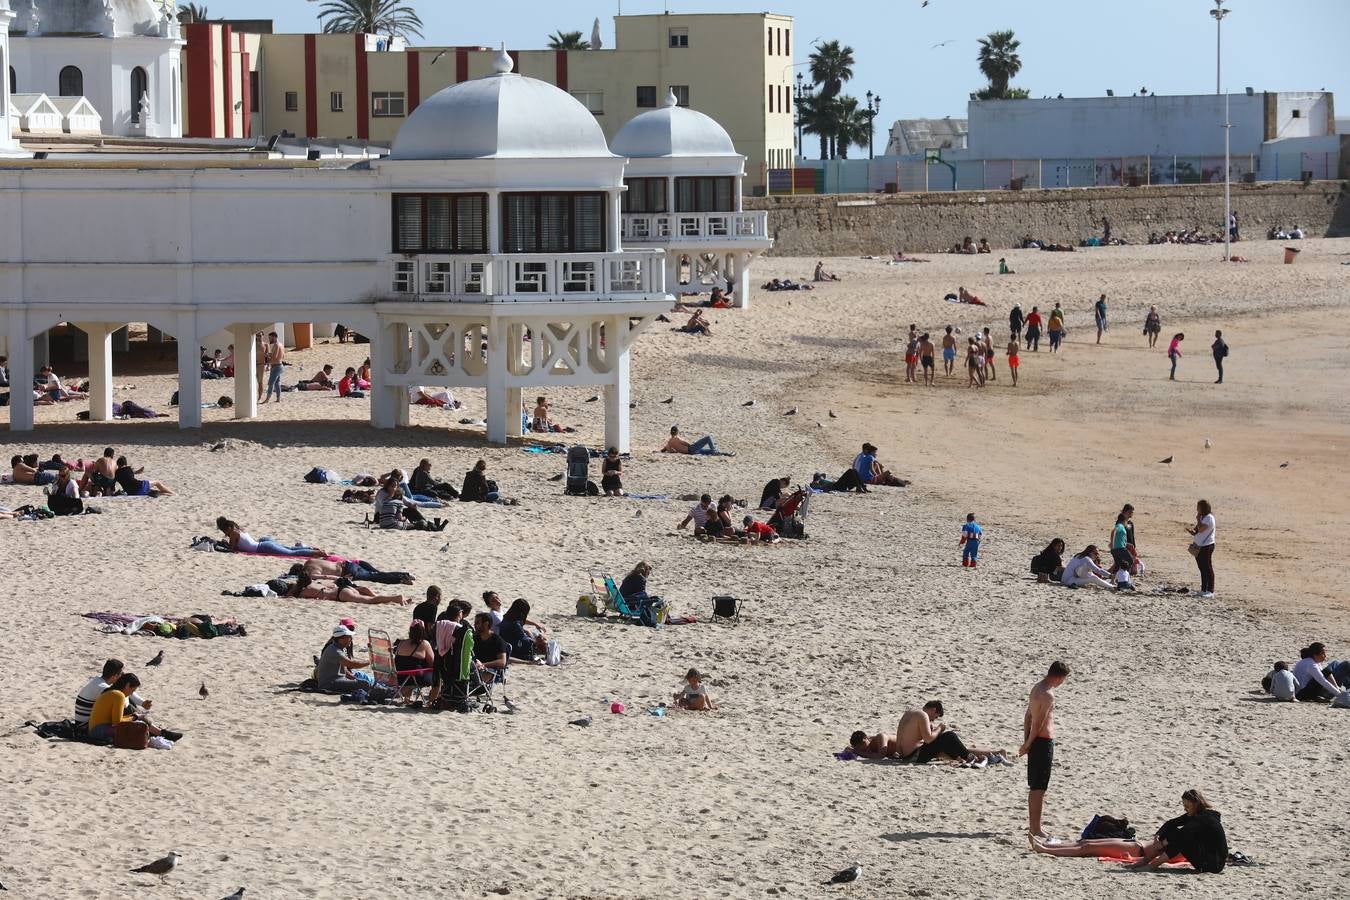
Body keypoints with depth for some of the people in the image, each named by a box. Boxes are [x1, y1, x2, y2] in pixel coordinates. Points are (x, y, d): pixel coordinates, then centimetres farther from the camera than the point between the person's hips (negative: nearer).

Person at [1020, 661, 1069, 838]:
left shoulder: (1037, 687, 11)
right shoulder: (1048, 695, -20)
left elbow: (1028, 716, 15)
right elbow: (1038, 723, -19)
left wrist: (1026, 741, 15)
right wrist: (1028, 744, -8)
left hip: (1036, 741, 10)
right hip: (1044, 742, -10)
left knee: (1035, 786, 18)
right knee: (1038, 788, -5)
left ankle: (1033, 823, 27)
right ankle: (1035, 828, -2)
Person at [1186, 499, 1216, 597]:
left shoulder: (1209, 518, -14)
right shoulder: (1202, 517, 15)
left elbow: (1201, 529, -25)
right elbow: (1197, 531, 18)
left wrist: (1198, 519, -12)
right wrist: (1191, 531, -3)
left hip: (1206, 546, -10)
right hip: (1199, 547, 10)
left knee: (1207, 569, -6)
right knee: (1202, 569, 13)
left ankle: (1210, 591, -3)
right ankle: (1203, 589, 19)